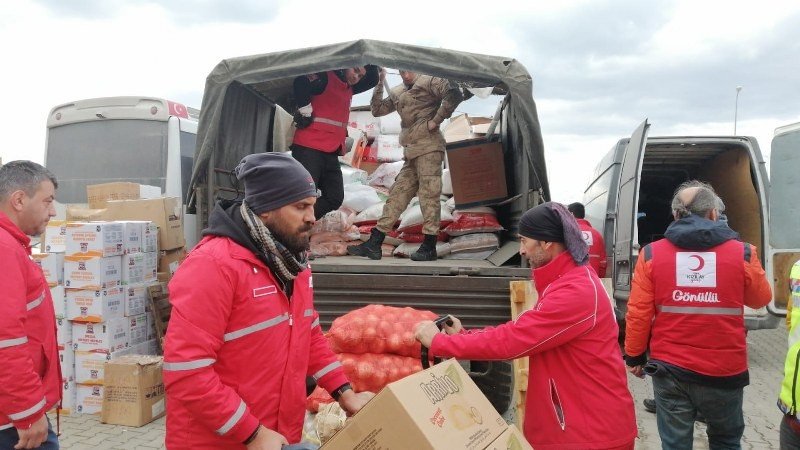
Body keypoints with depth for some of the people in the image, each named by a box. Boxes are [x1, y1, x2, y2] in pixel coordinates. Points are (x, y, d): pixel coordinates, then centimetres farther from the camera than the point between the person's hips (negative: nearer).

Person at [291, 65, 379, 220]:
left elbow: (373, 80, 25)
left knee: (335, 198, 6)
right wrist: (305, 110, -20)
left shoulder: (349, 88, 19)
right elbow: (301, 81, -25)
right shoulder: (325, 78, -7)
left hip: (331, 152, 9)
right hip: (309, 148, -9)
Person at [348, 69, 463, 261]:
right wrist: (379, 82, 14)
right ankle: (373, 244, 6)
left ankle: (429, 247, -6)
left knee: (428, 194, -9)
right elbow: (377, 110, 20)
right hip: (411, 153, 8)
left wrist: (436, 121, -14)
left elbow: (454, 93, -13)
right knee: (397, 194, 5)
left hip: (428, 147, -8)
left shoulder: (429, 81, 0)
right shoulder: (397, 92, 22)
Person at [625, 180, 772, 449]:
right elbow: (760, 299, 11)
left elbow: (638, 314, -6)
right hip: (724, 370, 0)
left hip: (670, 369, 0)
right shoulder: (742, 253, -6)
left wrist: (635, 356, 7)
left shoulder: (651, 254, -7)